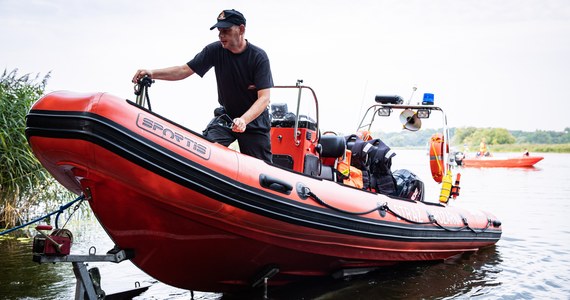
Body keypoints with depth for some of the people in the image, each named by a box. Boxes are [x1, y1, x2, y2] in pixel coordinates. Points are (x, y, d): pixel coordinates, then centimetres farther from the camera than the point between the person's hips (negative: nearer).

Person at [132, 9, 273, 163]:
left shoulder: (259, 57, -18)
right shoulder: (215, 50, -9)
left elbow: (264, 98, -24)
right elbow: (184, 70, -10)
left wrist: (244, 120, -42)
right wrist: (153, 73, -26)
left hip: (254, 118, -2)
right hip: (226, 114, 2)